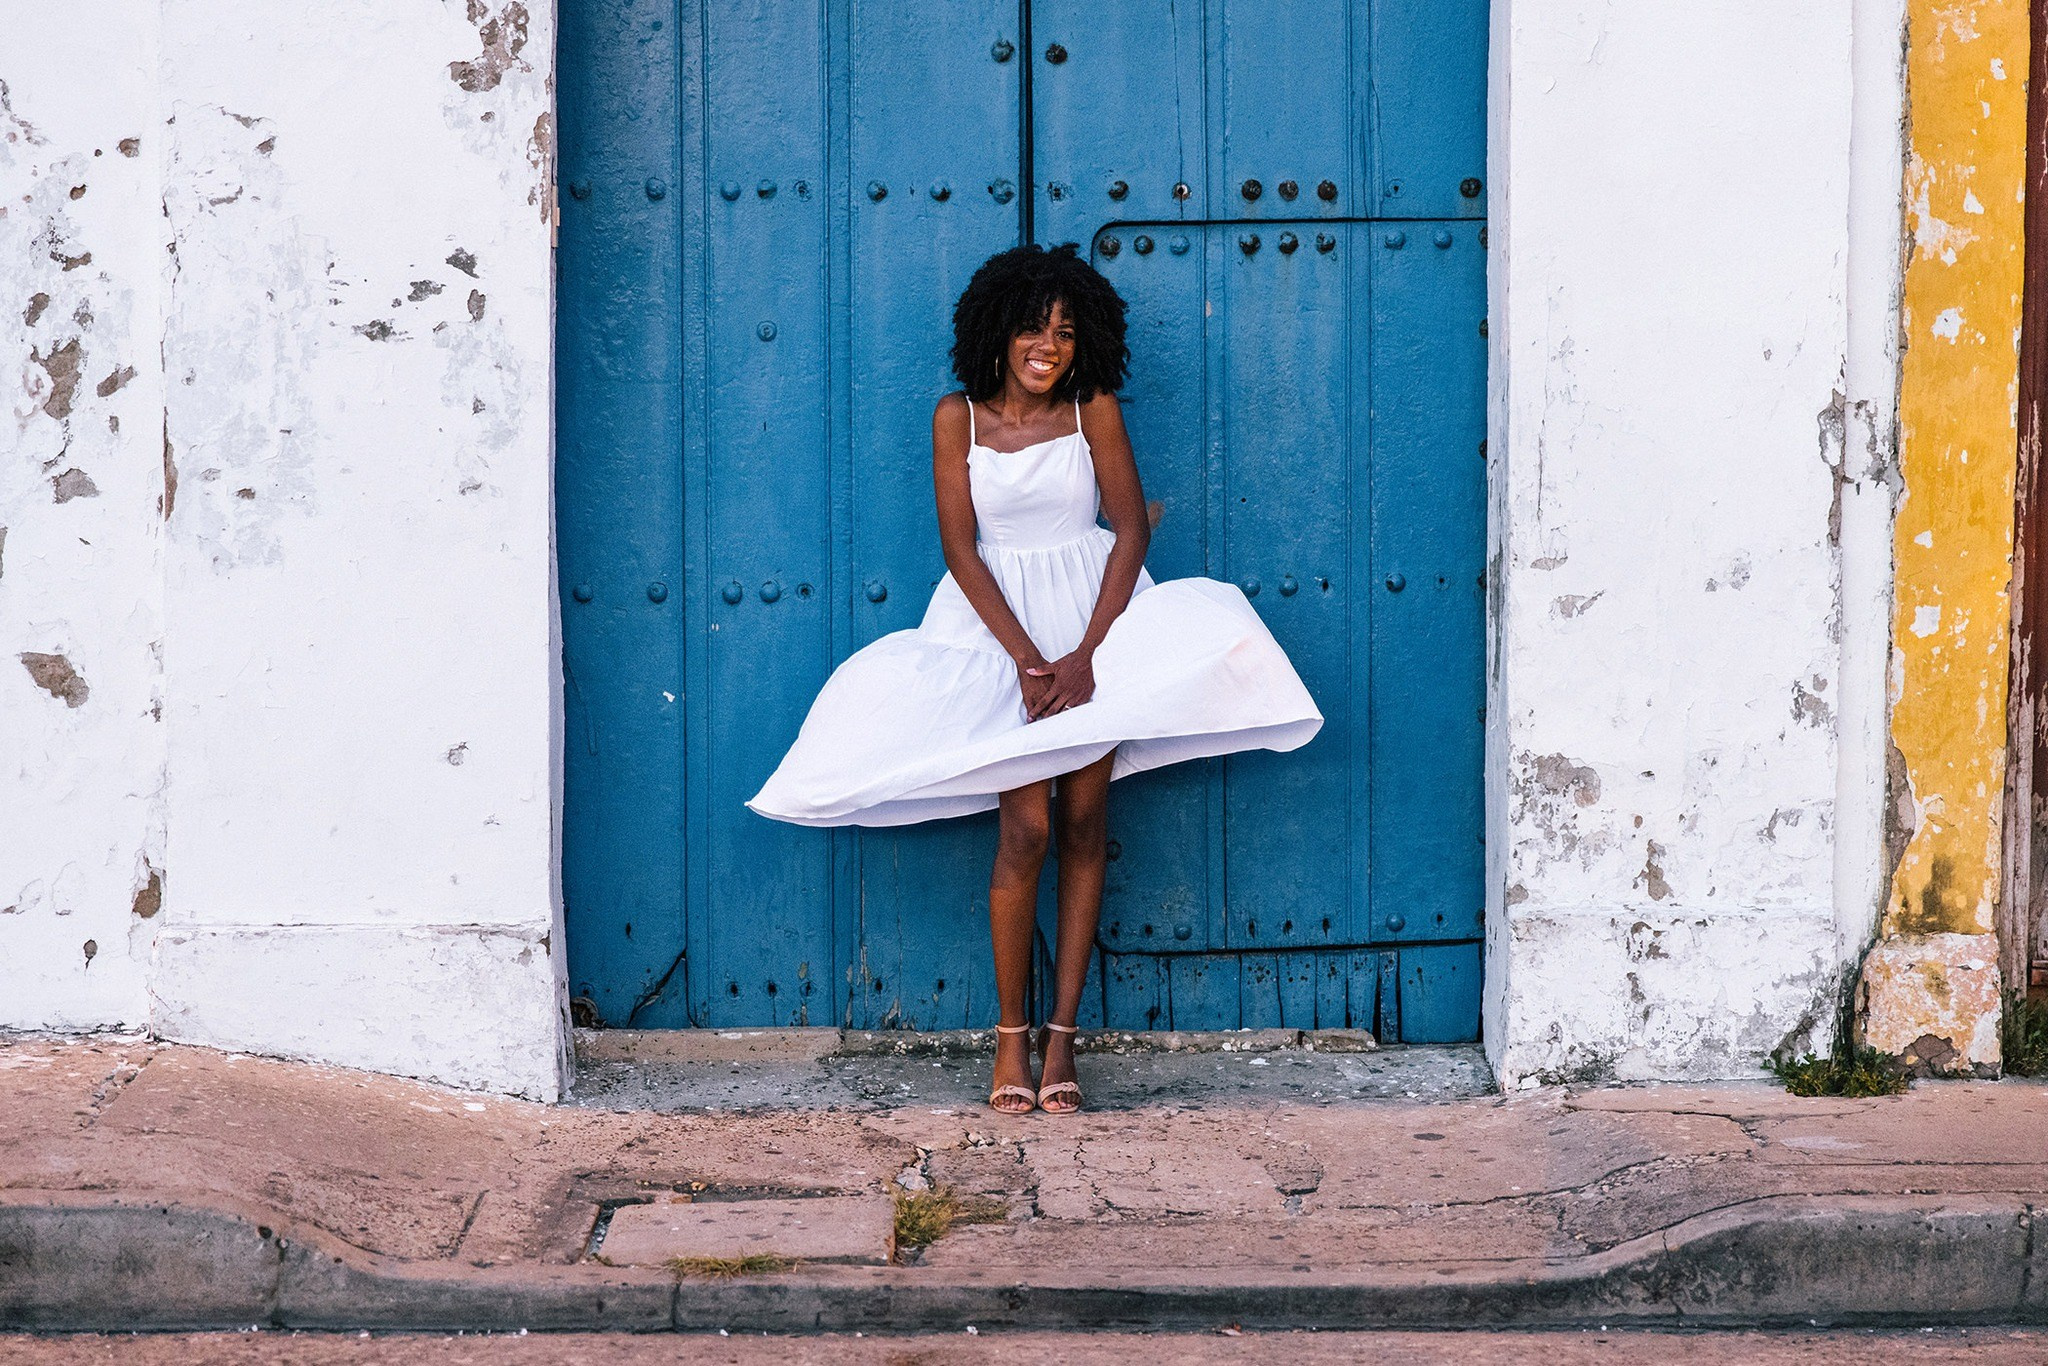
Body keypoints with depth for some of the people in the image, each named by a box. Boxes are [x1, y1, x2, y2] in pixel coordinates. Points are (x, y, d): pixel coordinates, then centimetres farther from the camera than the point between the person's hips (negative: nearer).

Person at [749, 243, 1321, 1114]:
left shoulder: (1094, 408, 1)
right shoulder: (958, 418, -1)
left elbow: (1131, 528, -1)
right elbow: (960, 549, -4)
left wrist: (1086, 653, -12)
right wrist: (1028, 660, -13)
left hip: (1092, 616, 1)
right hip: (1000, 624, -1)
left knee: (1084, 821, -5)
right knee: (1025, 829, -11)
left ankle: (1063, 1036, 2)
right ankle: (1010, 1037, -1)